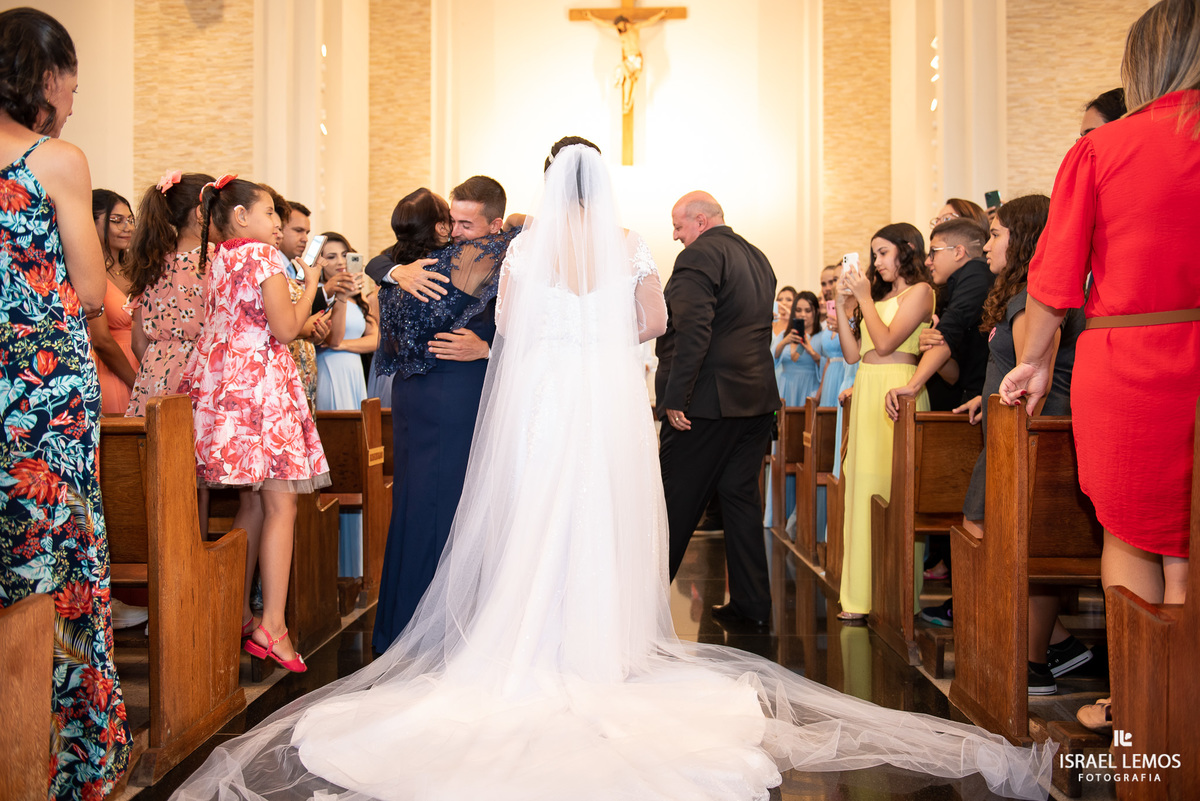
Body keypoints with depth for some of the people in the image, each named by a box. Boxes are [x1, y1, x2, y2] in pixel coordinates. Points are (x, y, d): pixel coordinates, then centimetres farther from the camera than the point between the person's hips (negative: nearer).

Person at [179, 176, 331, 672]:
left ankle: (239, 616, 17)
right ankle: (272, 625, -10)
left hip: (226, 384, 9)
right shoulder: (262, 255, -7)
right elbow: (284, 329, -11)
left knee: (251, 503, 12)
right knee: (280, 505, -8)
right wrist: (311, 283, 2)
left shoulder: (220, 260, 18)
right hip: (261, 384, -9)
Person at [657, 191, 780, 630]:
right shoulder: (758, 258, 18)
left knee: (676, 501, 1)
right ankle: (751, 605, 15)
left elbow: (692, 332, -20)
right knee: (742, 496, 11)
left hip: (709, 399, -8)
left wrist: (674, 396, -20)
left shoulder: (699, 255, -10)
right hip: (758, 398, 8)